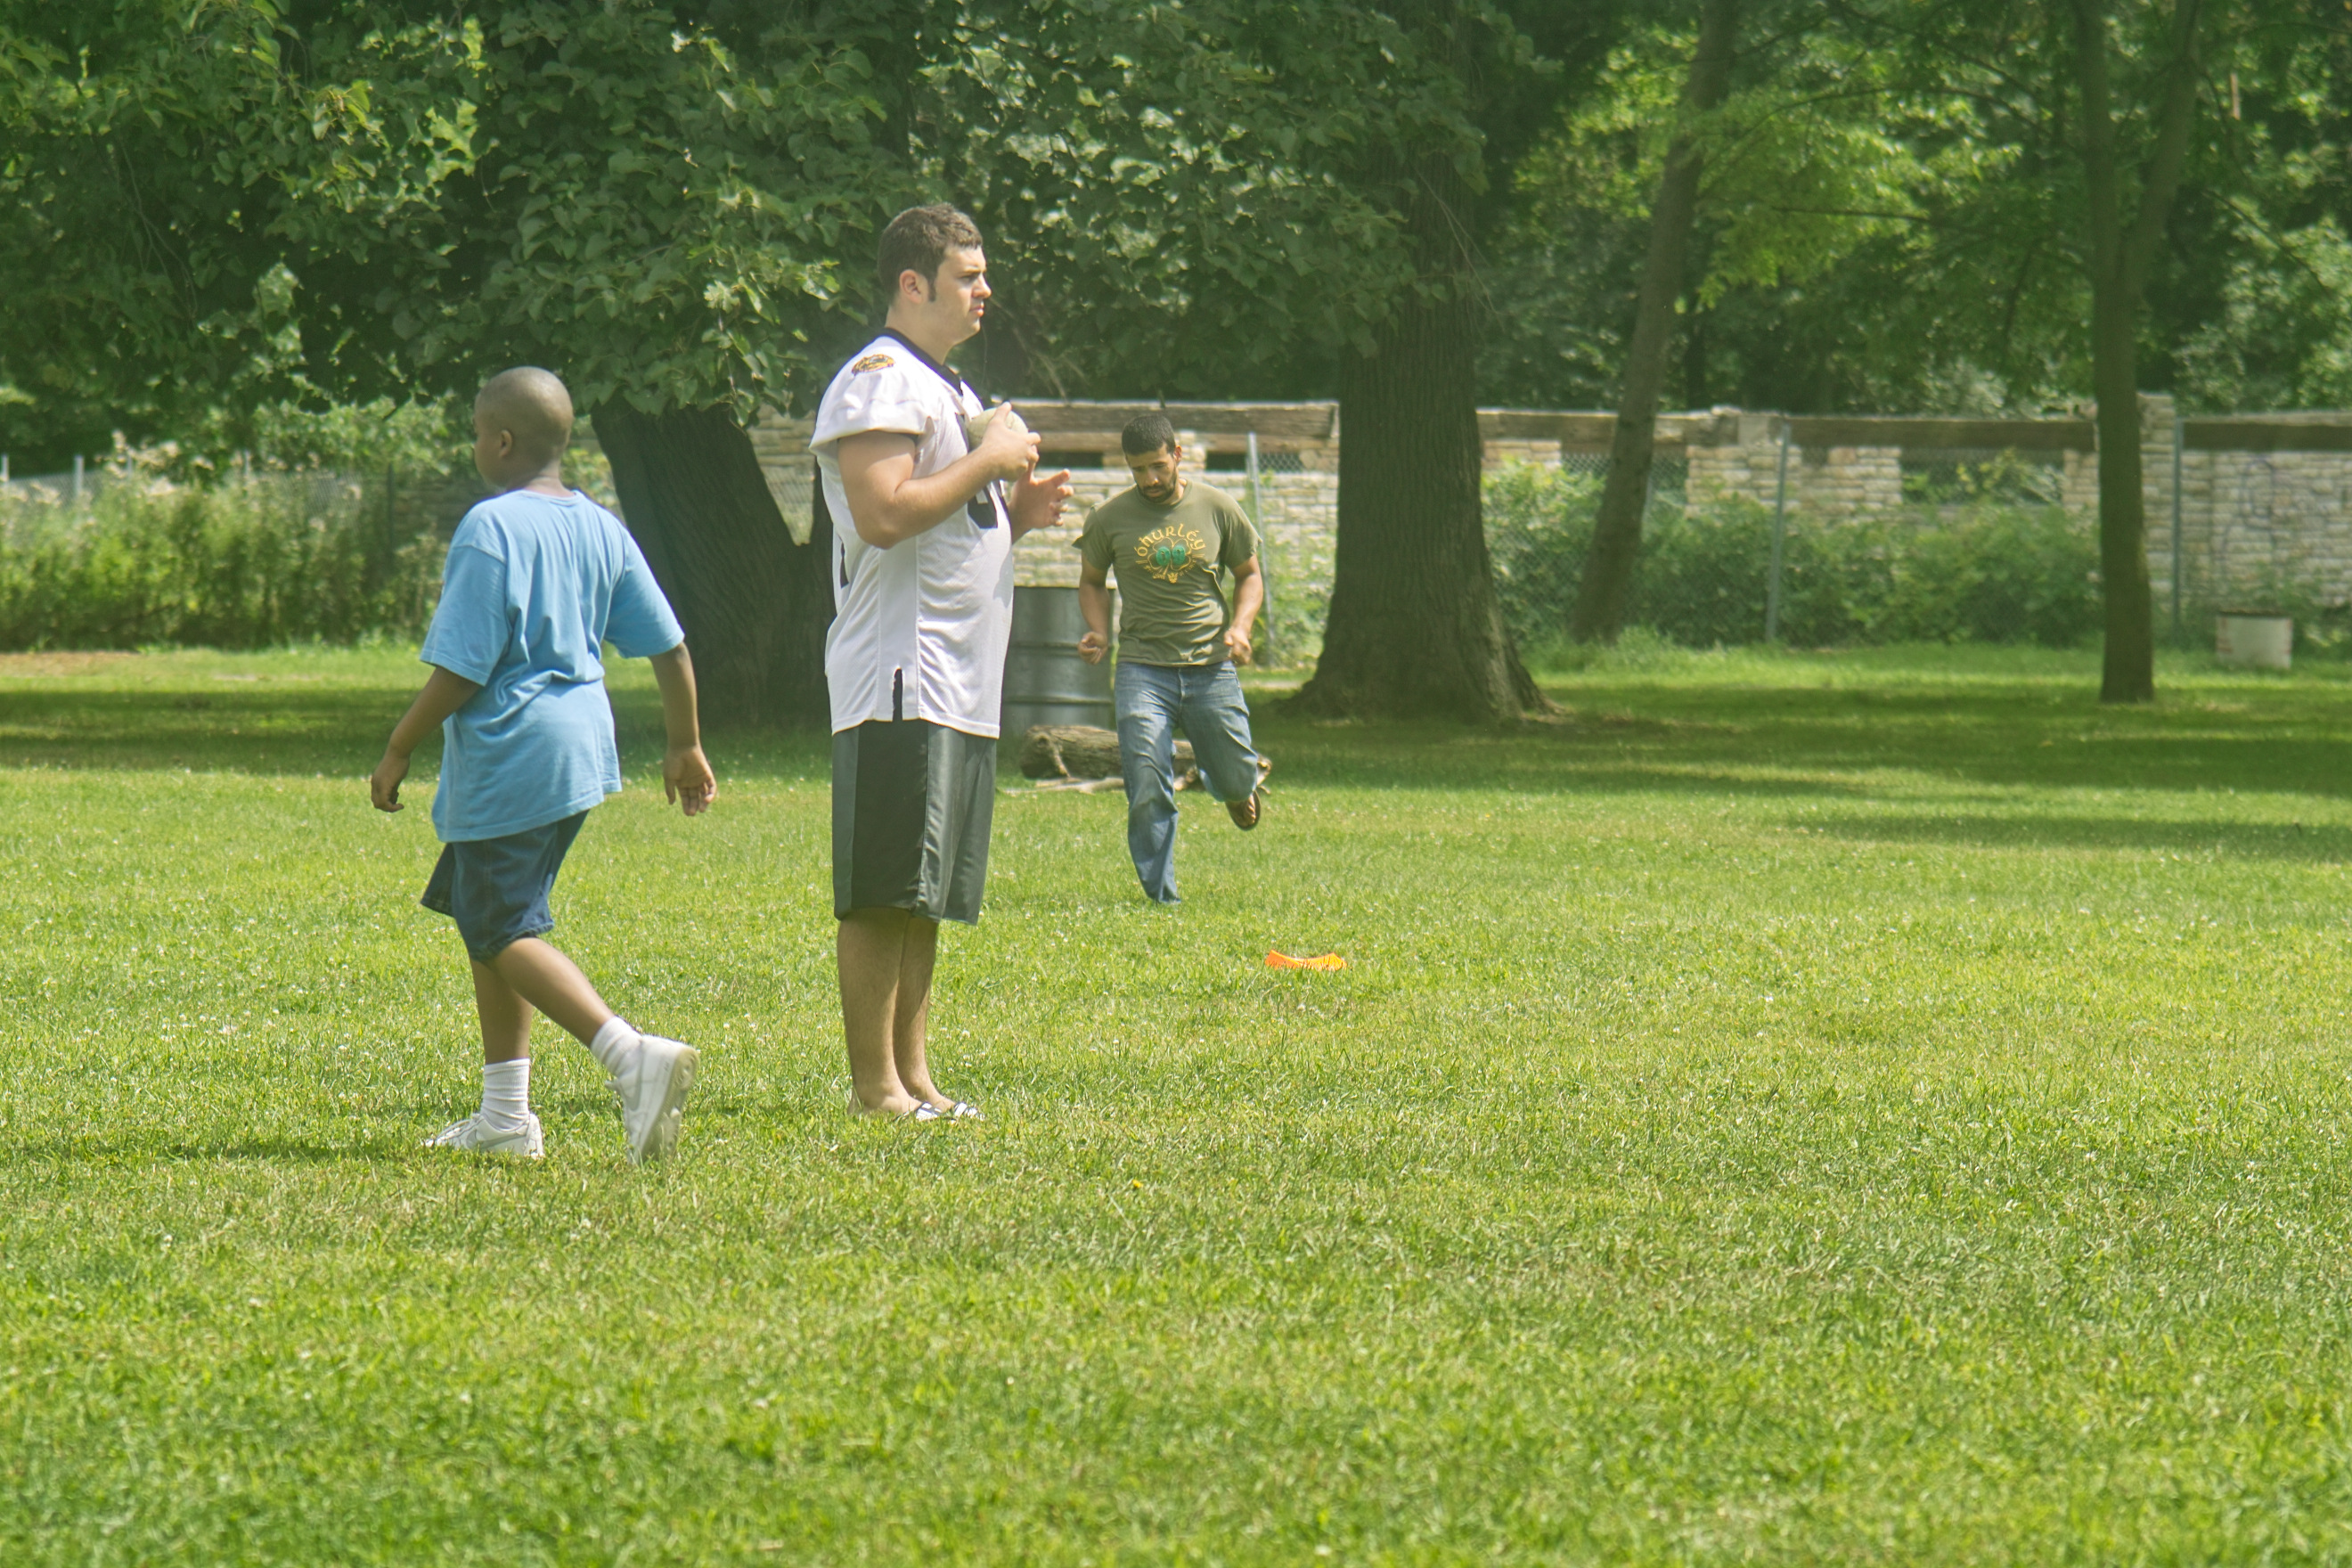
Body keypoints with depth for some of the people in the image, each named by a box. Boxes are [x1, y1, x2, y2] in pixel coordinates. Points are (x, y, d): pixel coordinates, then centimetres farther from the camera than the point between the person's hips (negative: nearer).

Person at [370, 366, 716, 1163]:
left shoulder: (490, 529, -15)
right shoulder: (600, 528, 8)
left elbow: (460, 670, -17)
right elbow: (669, 645, 10)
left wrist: (398, 751, -5)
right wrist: (686, 747, 22)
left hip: (508, 760, -9)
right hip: (582, 753, 9)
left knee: (505, 933, -4)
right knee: (488, 921, 19)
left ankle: (633, 1054, -25)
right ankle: (504, 1114, 20)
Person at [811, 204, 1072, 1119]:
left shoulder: (948, 391, 23)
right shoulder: (880, 381, -9)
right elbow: (885, 513, -22)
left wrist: (1015, 514, 11)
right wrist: (989, 462, -13)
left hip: (964, 689, 10)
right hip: (901, 684, -10)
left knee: (926, 900, 10)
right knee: (881, 895, -9)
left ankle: (913, 1077, 13)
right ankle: (875, 1087, -8)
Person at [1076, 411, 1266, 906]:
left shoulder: (1218, 509, 3)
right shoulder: (1109, 519, 3)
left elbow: (1249, 574, 15)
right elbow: (1092, 581, 18)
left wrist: (1240, 626, -3)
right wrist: (1098, 632, -1)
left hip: (1211, 666, 1)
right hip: (1142, 668, -1)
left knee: (1235, 784, 7)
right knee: (1148, 793, -11)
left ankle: (1245, 782, 45)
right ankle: (1160, 897, 0)